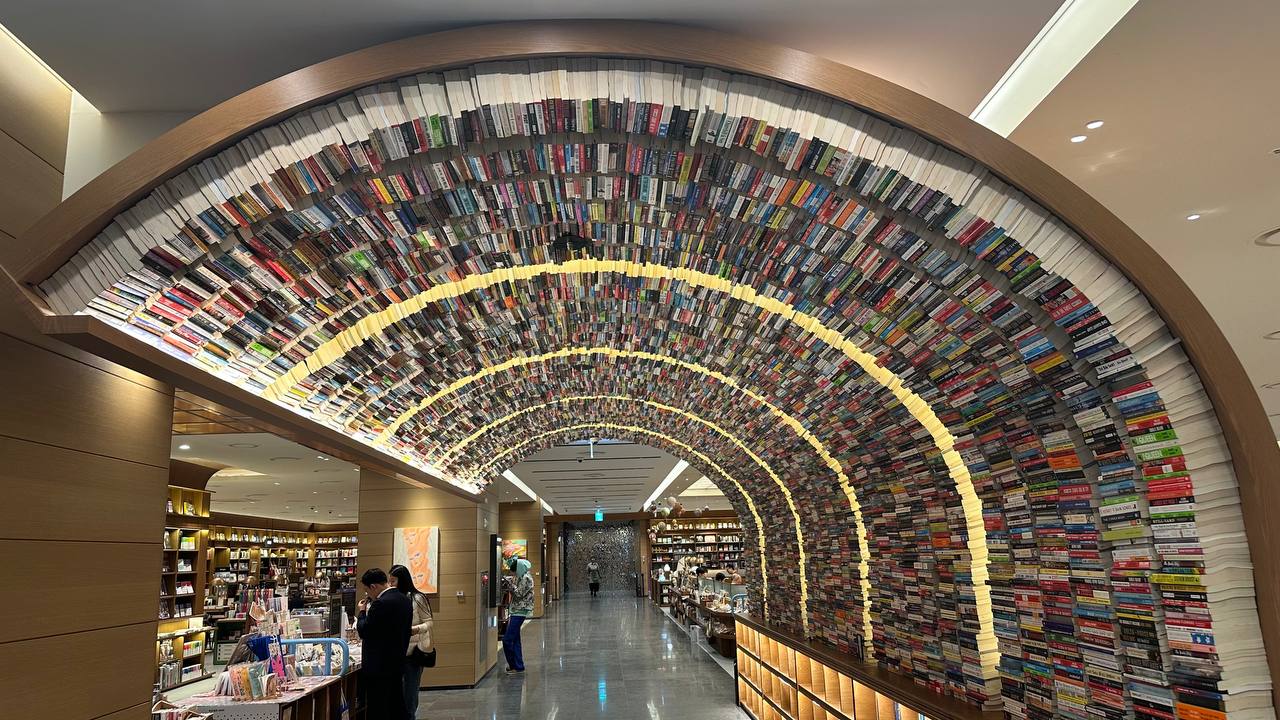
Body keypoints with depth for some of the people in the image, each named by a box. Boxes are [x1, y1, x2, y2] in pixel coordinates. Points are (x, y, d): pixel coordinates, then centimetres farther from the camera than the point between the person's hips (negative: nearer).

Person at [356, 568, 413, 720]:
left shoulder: (381, 604, -21)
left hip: (378, 667, -9)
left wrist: (362, 611, -1)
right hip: (398, 663, 9)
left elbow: (363, 632, -16)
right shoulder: (405, 599, 7)